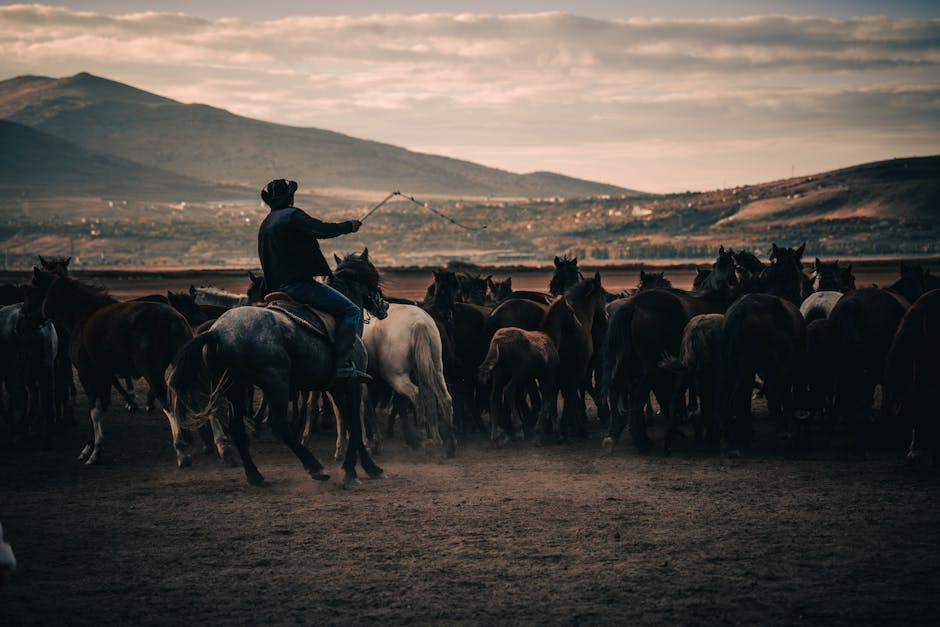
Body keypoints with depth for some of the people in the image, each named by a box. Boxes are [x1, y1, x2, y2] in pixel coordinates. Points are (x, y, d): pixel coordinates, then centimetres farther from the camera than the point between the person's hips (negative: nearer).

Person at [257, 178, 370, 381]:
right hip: (299, 284, -10)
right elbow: (322, 229, -15)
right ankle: (343, 364, -23)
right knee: (352, 311, -11)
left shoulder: (265, 225, 19)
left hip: (279, 286, 10)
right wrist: (349, 226, 3)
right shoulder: (292, 215, -9)